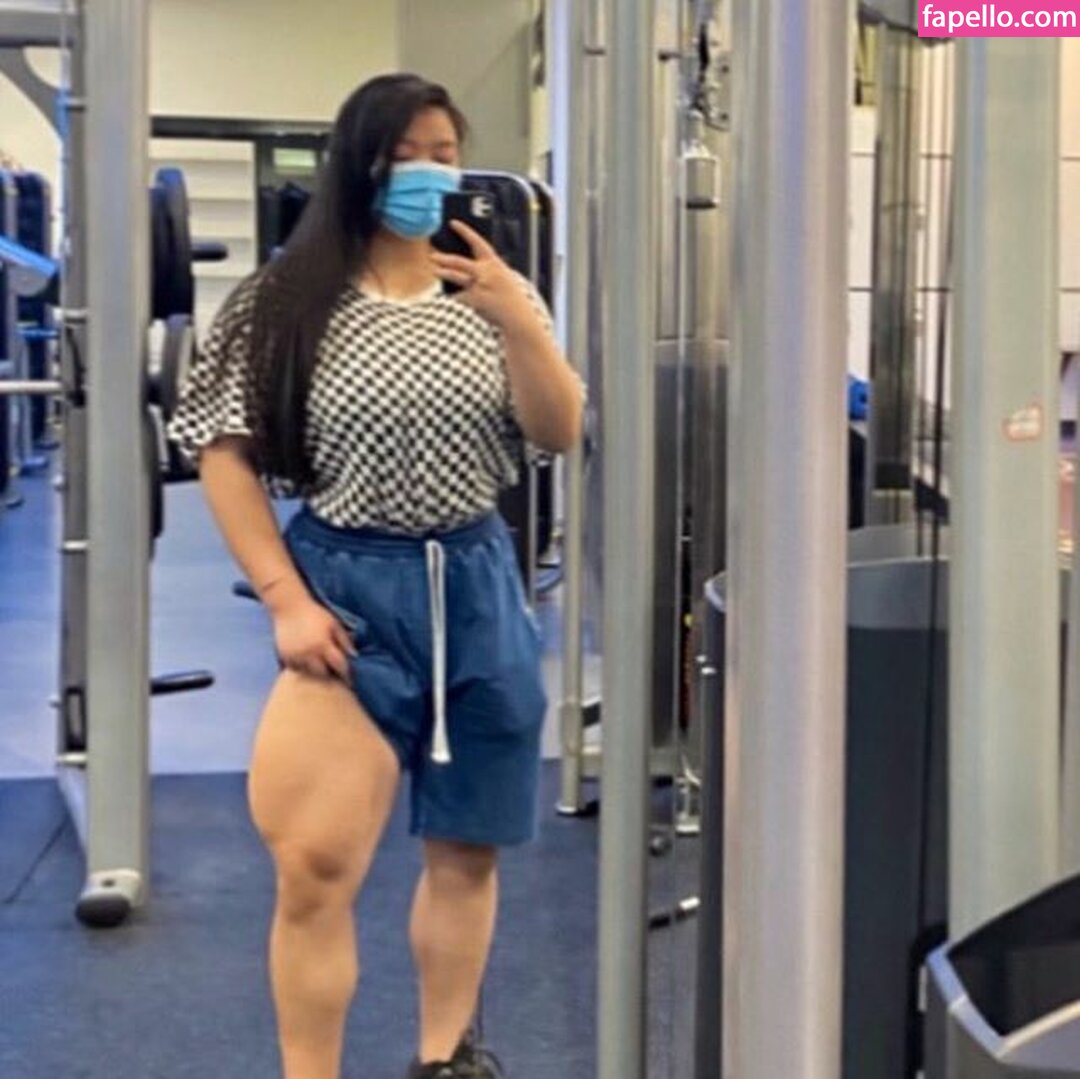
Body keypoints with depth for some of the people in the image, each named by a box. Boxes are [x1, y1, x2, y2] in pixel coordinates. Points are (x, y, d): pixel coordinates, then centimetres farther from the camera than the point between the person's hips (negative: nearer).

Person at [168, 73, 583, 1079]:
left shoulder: (495, 294, 5)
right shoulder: (284, 301, -4)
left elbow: (561, 435, 0)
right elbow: (223, 453, -4)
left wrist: (517, 320, -16)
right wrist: (285, 599, -10)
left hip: (476, 588, 3)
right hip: (348, 590, -3)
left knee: (466, 851, 13)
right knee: (316, 867, -10)